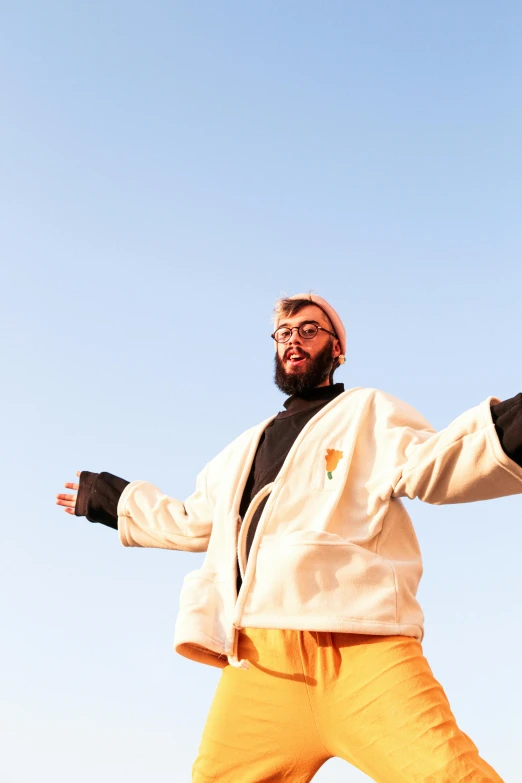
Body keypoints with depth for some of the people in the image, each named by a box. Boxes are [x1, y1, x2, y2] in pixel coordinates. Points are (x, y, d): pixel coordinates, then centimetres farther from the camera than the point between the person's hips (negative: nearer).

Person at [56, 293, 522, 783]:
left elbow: (430, 464, -2)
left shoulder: (368, 412, 17)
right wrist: (107, 498, 49)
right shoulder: (249, 445, 32)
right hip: (259, 652, 5)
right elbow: (193, 523, 42)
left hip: (361, 642, -5)